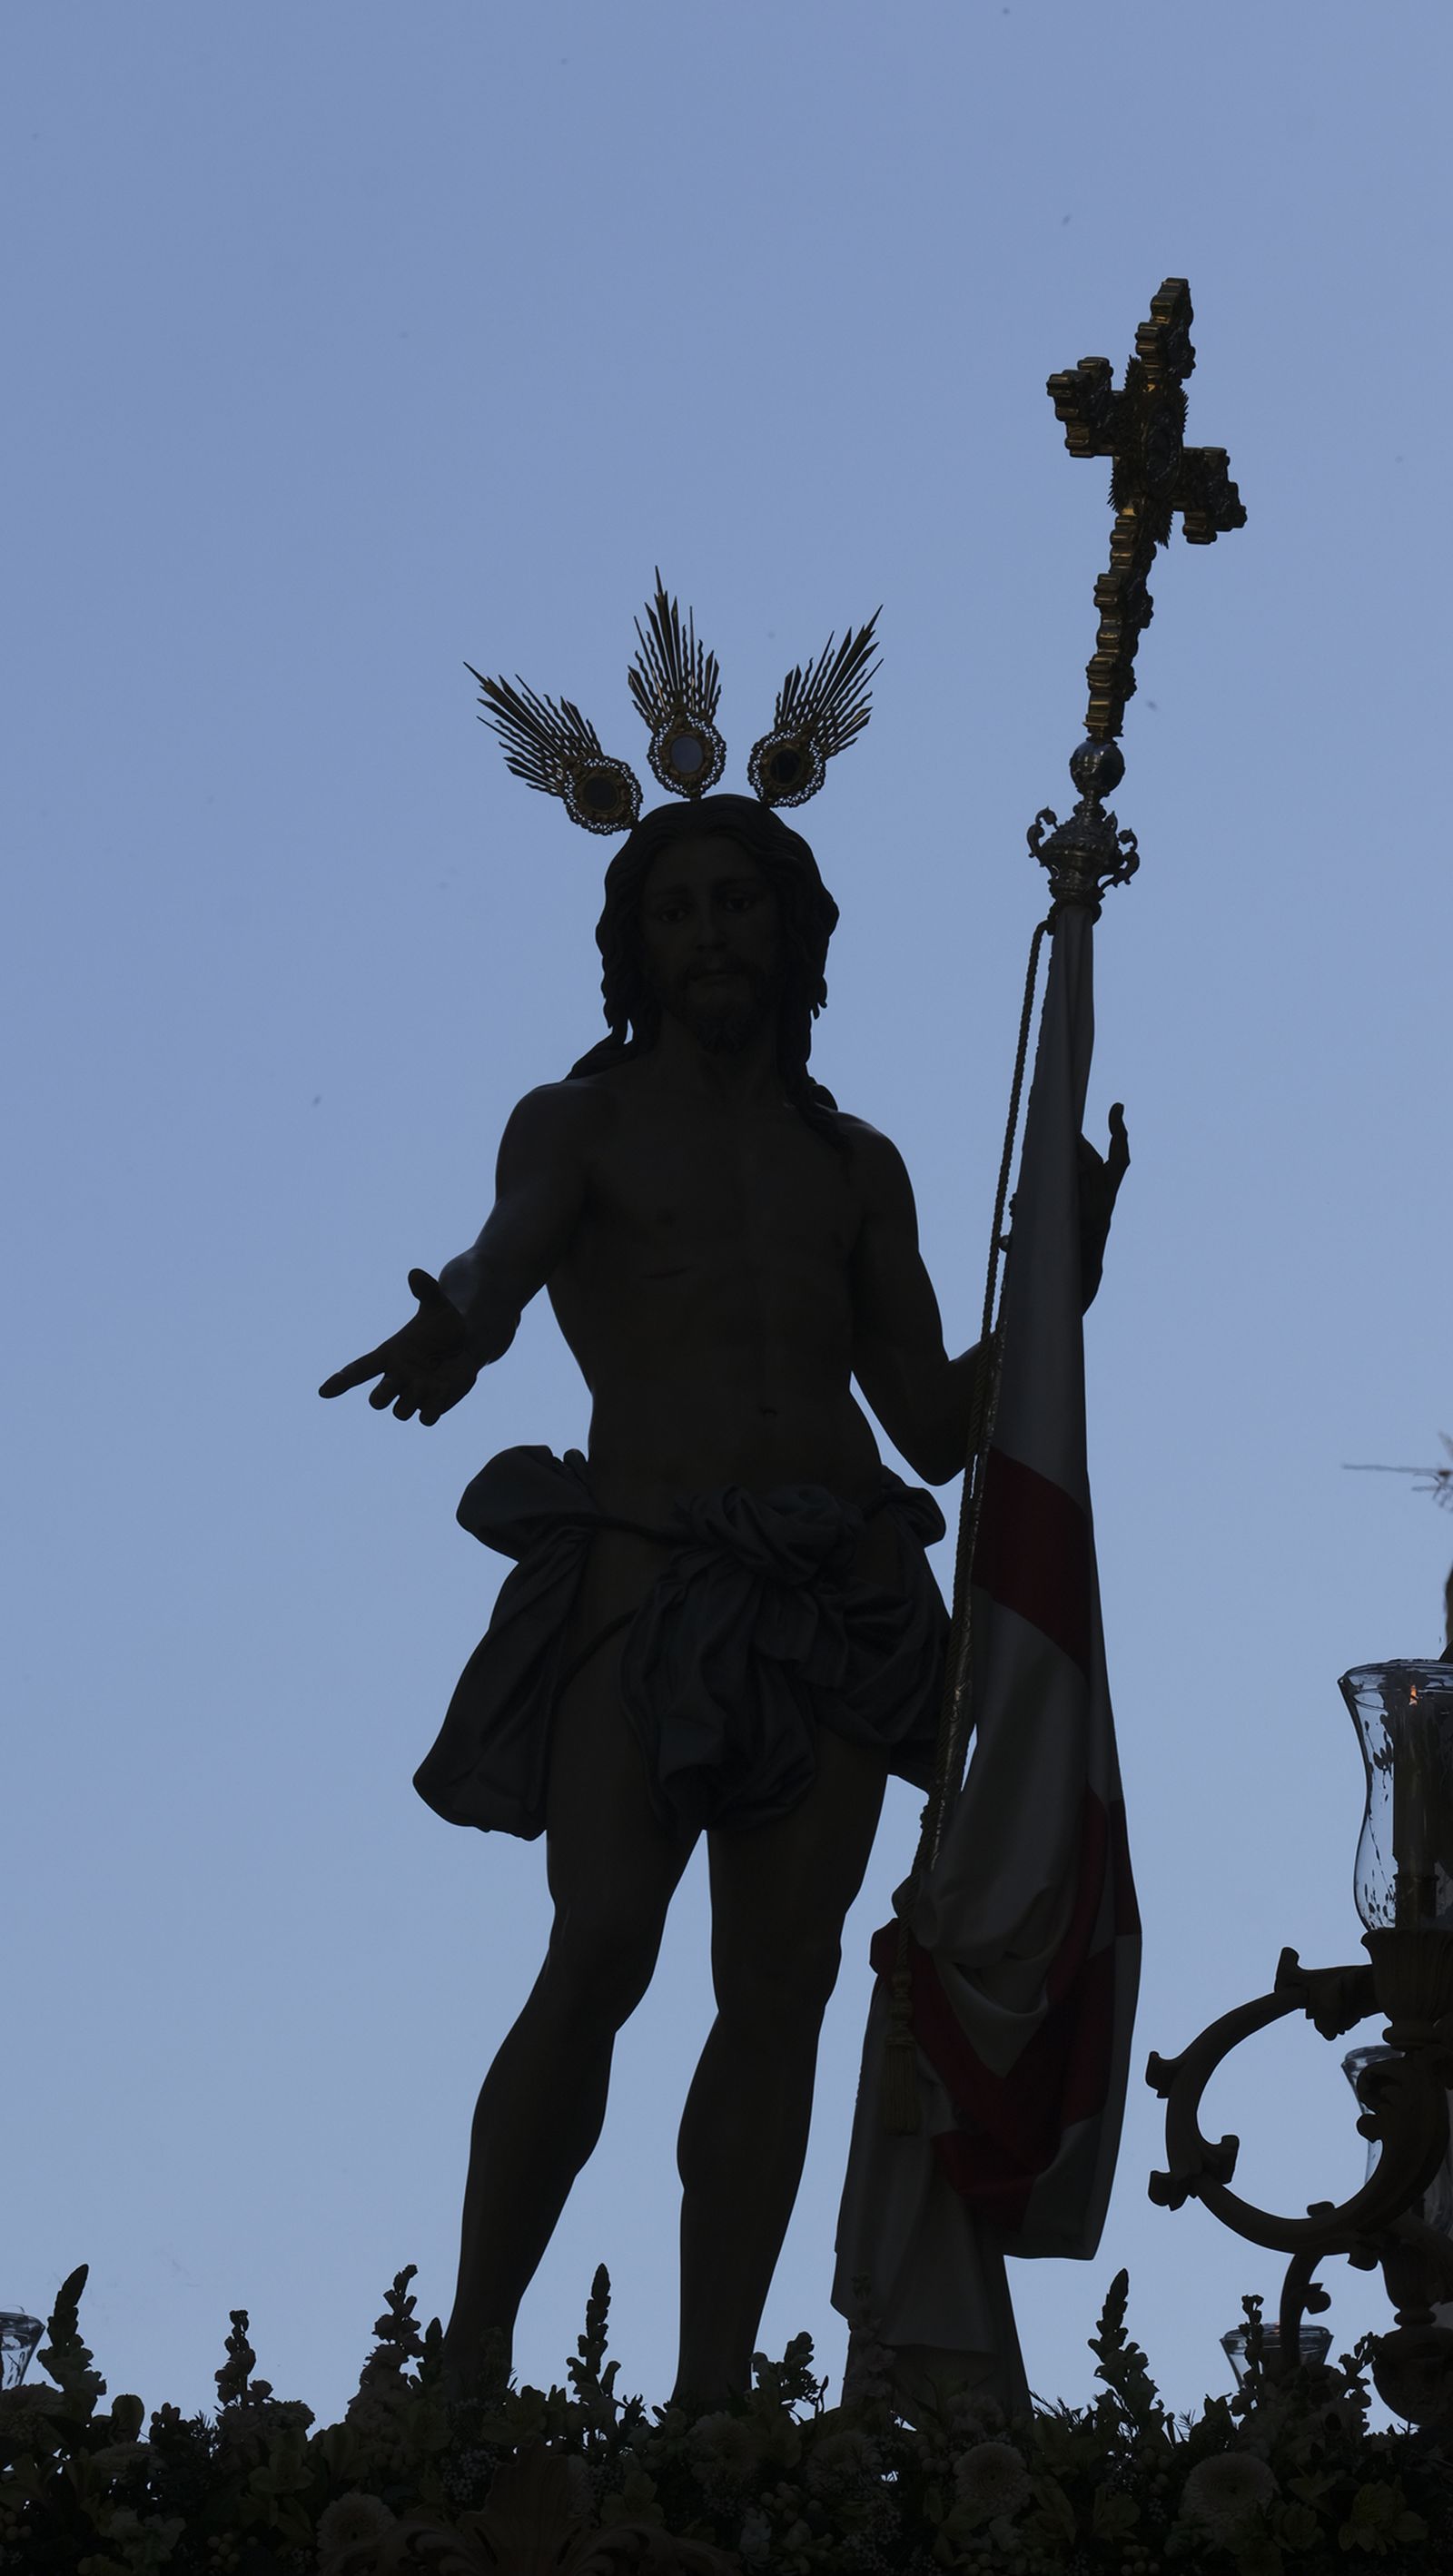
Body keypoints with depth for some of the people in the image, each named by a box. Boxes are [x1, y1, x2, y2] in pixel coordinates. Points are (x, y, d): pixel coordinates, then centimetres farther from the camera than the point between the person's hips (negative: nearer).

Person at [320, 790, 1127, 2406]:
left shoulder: (859, 1166, 21)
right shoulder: (577, 1124, 10)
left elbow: (937, 1426, 18)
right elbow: (510, 1255, -13)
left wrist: (1063, 1273, 6)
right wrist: (450, 1331, -37)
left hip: (839, 1599, 4)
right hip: (644, 1576, -4)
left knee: (780, 1986, -5)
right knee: (600, 1955, -19)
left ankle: (710, 2403, -3)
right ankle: (467, 2369, -14)